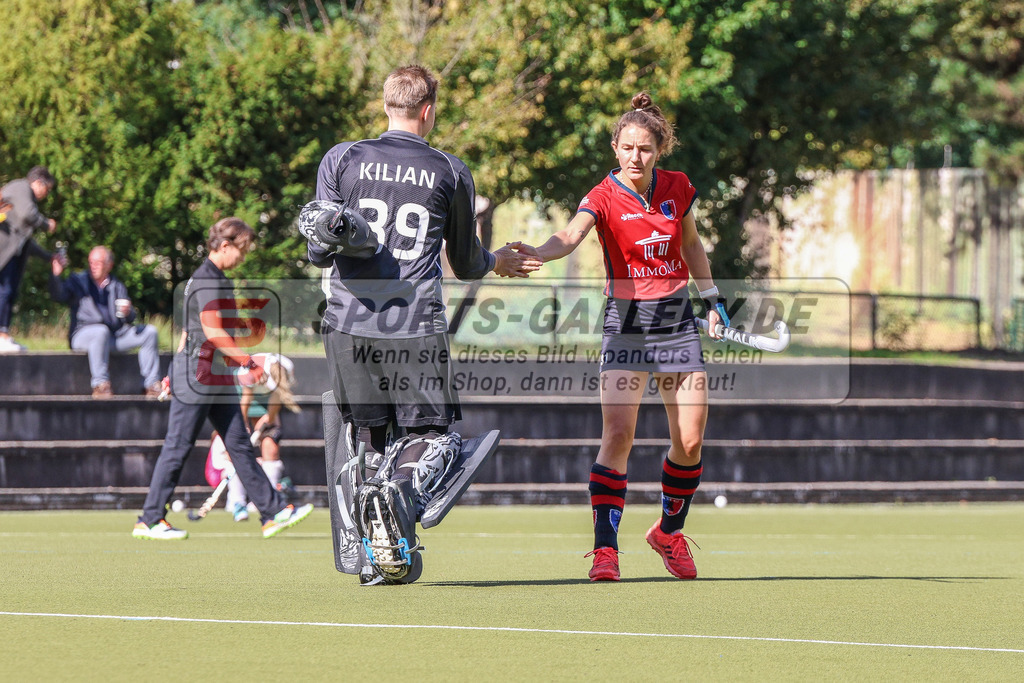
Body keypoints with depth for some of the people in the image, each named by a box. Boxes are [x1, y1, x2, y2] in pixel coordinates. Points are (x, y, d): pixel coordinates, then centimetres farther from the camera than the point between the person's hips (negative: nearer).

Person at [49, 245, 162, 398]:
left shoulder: (117, 286, 18)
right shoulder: (78, 281, 10)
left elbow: (130, 318, 9)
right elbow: (58, 295, -10)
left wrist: (127, 313, -15)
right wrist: (55, 275, -28)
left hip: (116, 334, 4)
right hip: (83, 333, -4)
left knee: (149, 332, -9)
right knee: (101, 331, -38)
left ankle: (151, 384, -11)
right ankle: (100, 384, -41)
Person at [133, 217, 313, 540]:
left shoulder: (213, 278, 18)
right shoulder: (208, 279, -14)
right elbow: (213, 332, -22)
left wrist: (179, 370, 26)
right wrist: (248, 362, -18)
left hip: (217, 380, 10)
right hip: (198, 377, -10)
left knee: (240, 446, 7)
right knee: (178, 448, -5)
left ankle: (274, 512, 7)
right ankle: (149, 520, 1)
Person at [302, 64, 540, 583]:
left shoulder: (341, 160, 4)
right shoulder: (451, 173, 6)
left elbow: (318, 251, 1)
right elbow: (466, 264, 17)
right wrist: (497, 261, 37)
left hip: (349, 324, 2)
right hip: (417, 326, -2)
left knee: (370, 440, 13)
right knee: (433, 433, 7)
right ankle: (408, 485, -25)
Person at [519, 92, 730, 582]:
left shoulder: (678, 189, 1)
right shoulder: (604, 198, -12)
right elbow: (569, 237, -32)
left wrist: (712, 299, 19)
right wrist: (535, 255, -52)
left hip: (677, 320, 4)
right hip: (626, 322, -4)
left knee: (689, 441, 2)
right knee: (617, 435, -18)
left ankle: (669, 532, 26)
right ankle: (605, 549, -15)